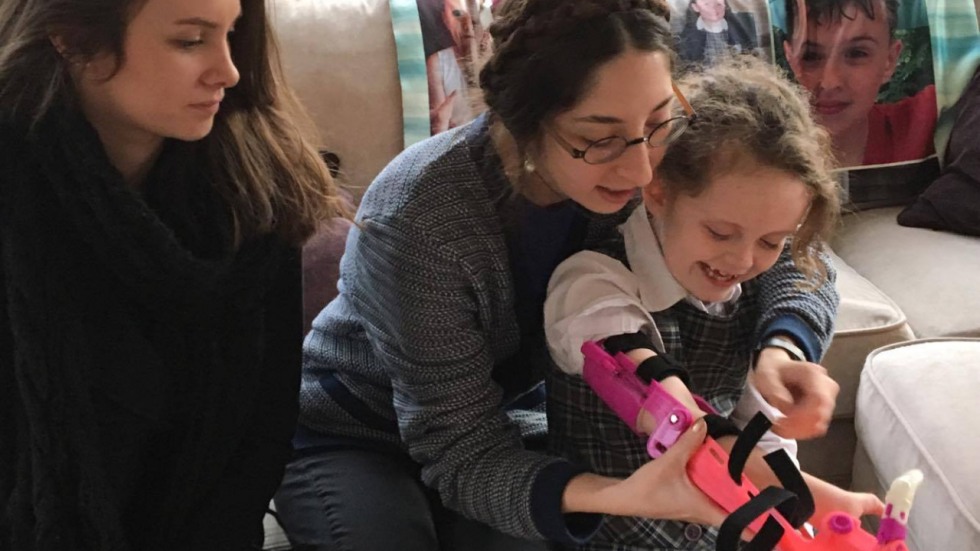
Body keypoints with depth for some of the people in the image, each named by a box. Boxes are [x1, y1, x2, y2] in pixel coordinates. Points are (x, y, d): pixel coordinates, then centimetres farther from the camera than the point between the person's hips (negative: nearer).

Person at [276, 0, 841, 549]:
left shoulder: (632, 172, -20)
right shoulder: (418, 221, -33)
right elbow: (462, 454, -29)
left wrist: (783, 352, -32)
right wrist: (619, 495, -47)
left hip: (506, 421, 3)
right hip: (351, 440, -2)